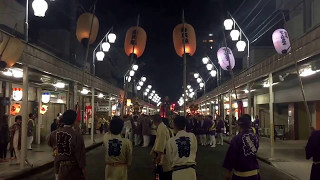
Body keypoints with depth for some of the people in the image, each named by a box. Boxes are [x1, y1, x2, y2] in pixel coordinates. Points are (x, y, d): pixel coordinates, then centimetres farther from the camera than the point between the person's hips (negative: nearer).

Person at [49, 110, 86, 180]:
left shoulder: (56, 133, -4)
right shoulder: (76, 135, -23)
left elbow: (50, 143, 17)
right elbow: (80, 153, -19)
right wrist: (83, 167, -10)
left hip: (60, 164, 5)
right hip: (73, 166, -4)